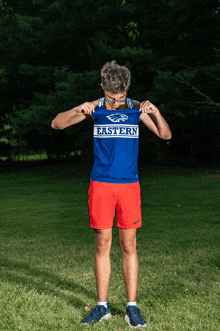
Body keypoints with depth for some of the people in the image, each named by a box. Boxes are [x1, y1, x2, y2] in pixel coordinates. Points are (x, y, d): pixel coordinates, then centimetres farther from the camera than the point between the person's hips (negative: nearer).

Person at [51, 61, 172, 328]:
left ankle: (132, 308, 12)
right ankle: (102, 306, 16)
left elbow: (166, 135, 2)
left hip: (129, 185, 0)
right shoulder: (95, 108, 2)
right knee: (102, 244, 4)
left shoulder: (136, 108, 3)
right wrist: (78, 110, -20)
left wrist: (155, 112, -17)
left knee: (129, 246, 3)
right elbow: (56, 124, -1)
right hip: (101, 183, 0)